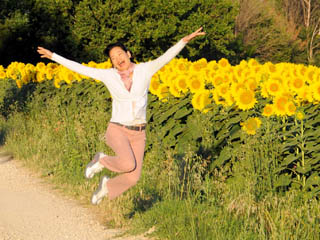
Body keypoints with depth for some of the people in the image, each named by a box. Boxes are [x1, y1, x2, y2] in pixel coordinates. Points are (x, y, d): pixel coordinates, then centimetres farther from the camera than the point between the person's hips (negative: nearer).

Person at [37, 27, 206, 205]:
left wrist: (185, 40, -33)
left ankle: (108, 186, 30)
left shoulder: (145, 69, -3)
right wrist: (53, 56, 3)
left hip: (138, 134, 2)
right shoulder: (109, 75, -3)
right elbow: (79, 68, 2)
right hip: (117, 130, -2)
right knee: (128, 164, -29)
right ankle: (102, 160, 4)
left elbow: (167, 56, -17)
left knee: (132, 178, -4)